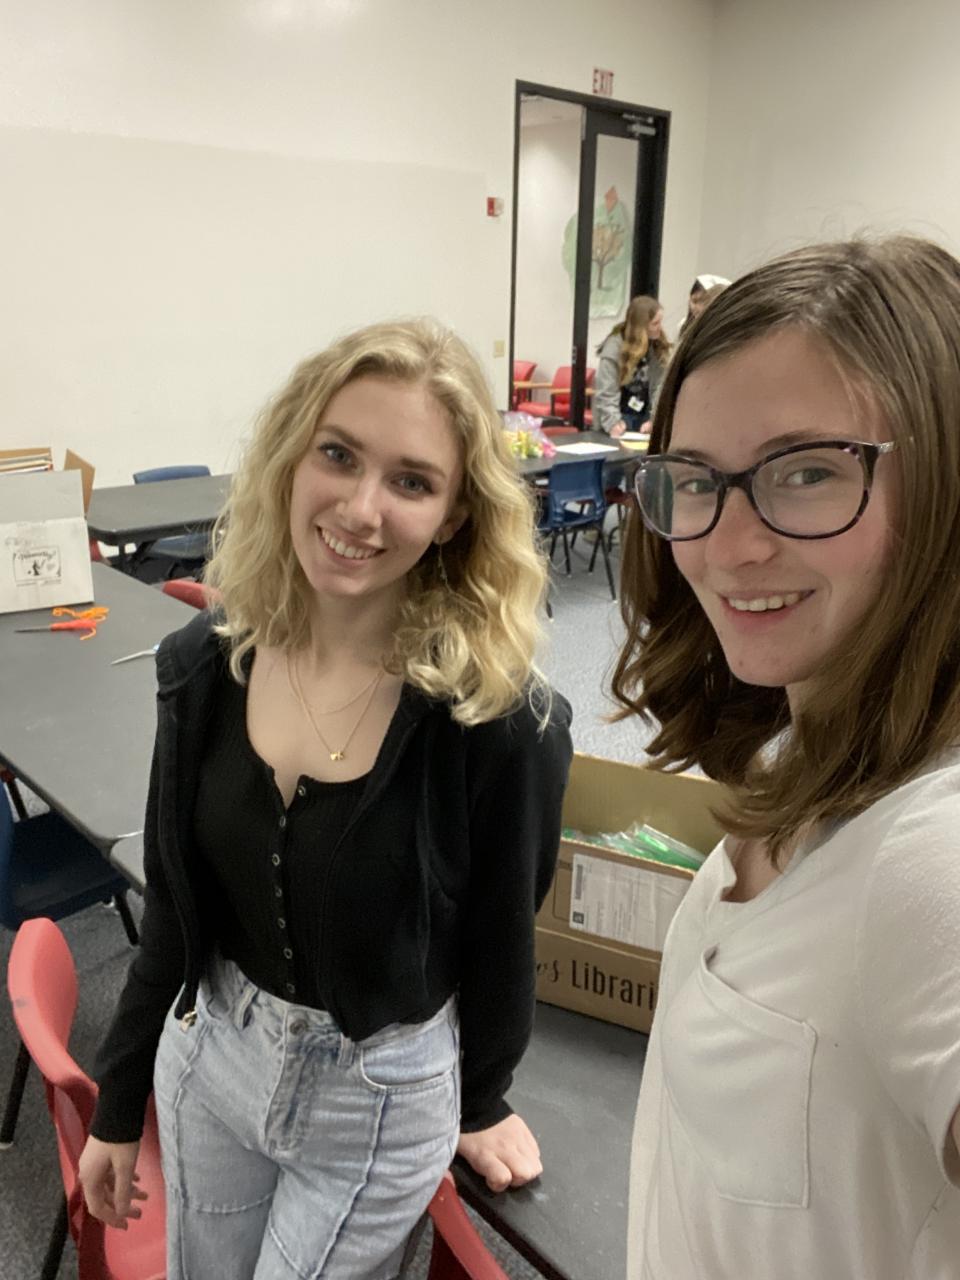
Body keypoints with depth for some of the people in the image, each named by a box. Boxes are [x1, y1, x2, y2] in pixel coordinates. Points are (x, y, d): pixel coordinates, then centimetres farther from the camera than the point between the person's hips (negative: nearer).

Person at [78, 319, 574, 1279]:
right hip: (207, 1054, 5)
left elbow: (499, 941, -9)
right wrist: (119, 1101, 8)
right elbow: (173, 907, 0)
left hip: (382, 1093, -4)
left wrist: (481, 1105, 5)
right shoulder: (205, 665, -12)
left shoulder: (497, 716, -25)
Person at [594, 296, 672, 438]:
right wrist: (613, 423, -30)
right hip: (620, 415, -4)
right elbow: (606, 393, -18)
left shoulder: (660, 347, 0)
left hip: (644, 415, 4)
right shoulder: (613, 348, -14)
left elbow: (661, 386, -6)